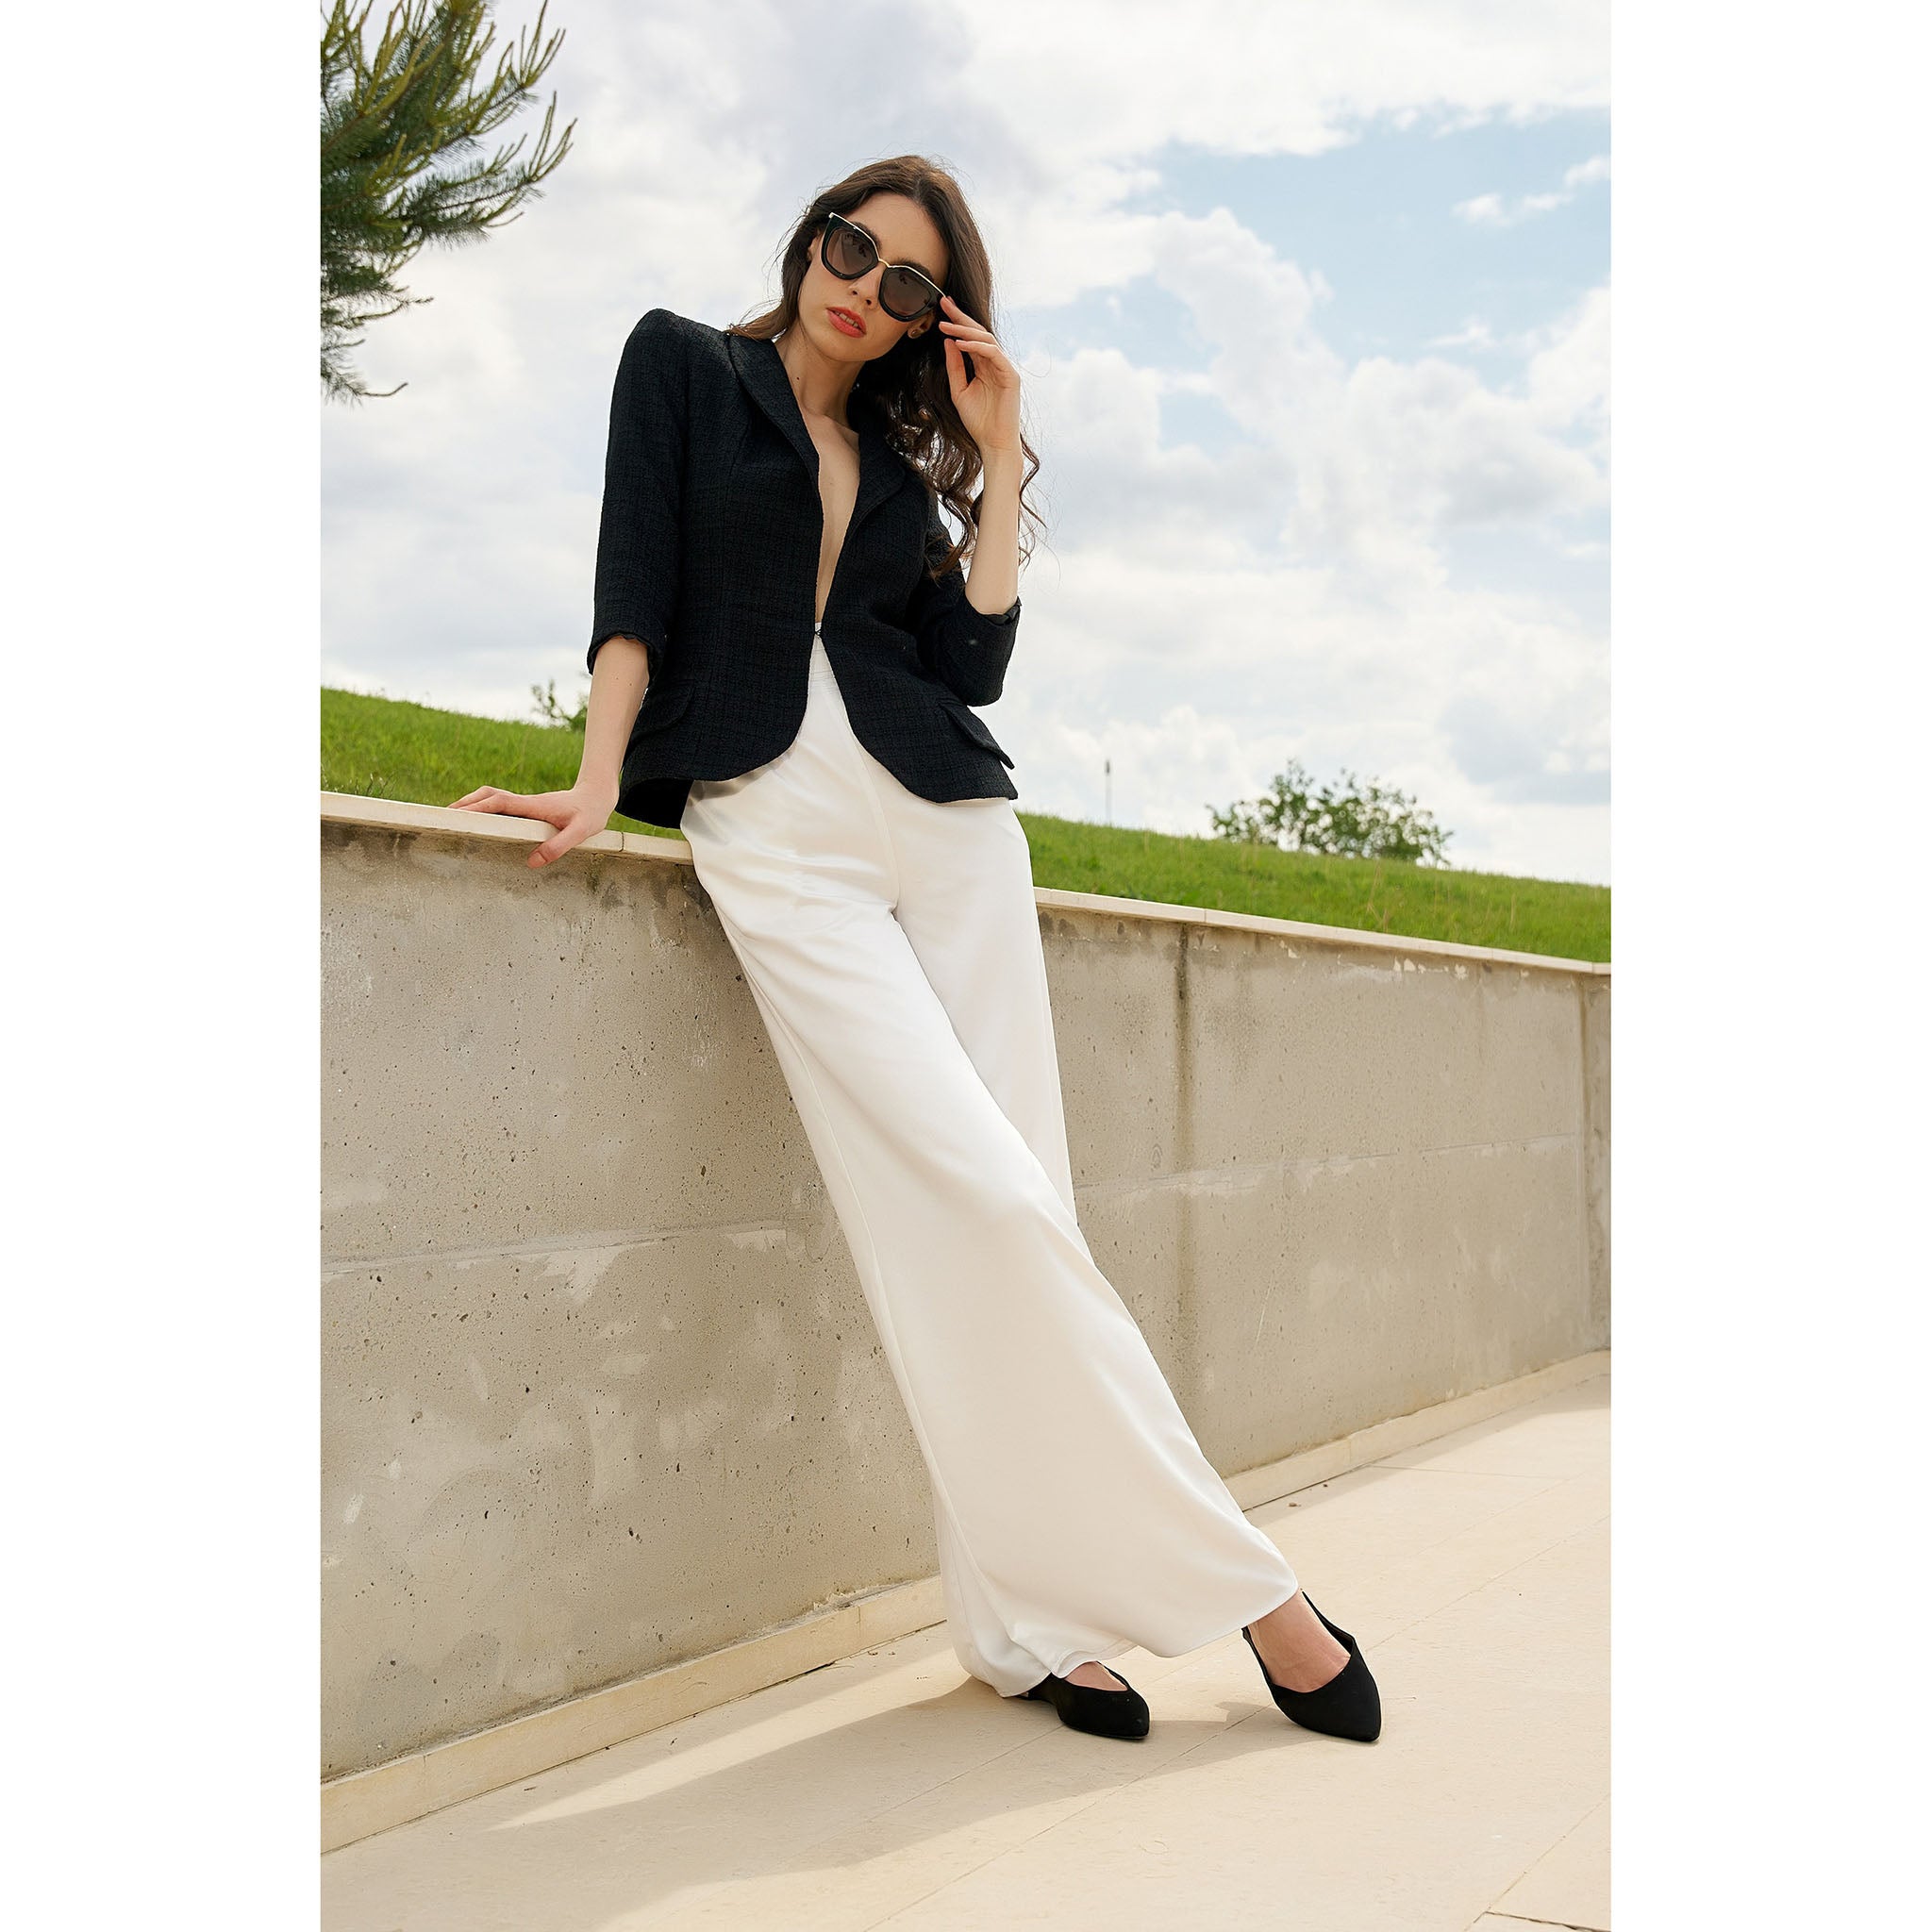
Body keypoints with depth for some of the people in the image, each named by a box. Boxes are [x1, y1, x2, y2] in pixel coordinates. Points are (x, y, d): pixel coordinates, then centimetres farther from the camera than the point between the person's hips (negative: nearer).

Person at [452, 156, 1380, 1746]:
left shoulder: (900, 454, 21)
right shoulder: (683, 364, 14)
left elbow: (974, 659, 9)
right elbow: (637, 580, 2)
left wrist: (998, 458, 11)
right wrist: (601, 779, -9)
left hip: (944, 817, 5)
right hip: (770, 824, -4)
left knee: (994, 1211, -5)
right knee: (973, 1196, -16)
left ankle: (1031, 1613, 1)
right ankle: (1234, 1578, -9)